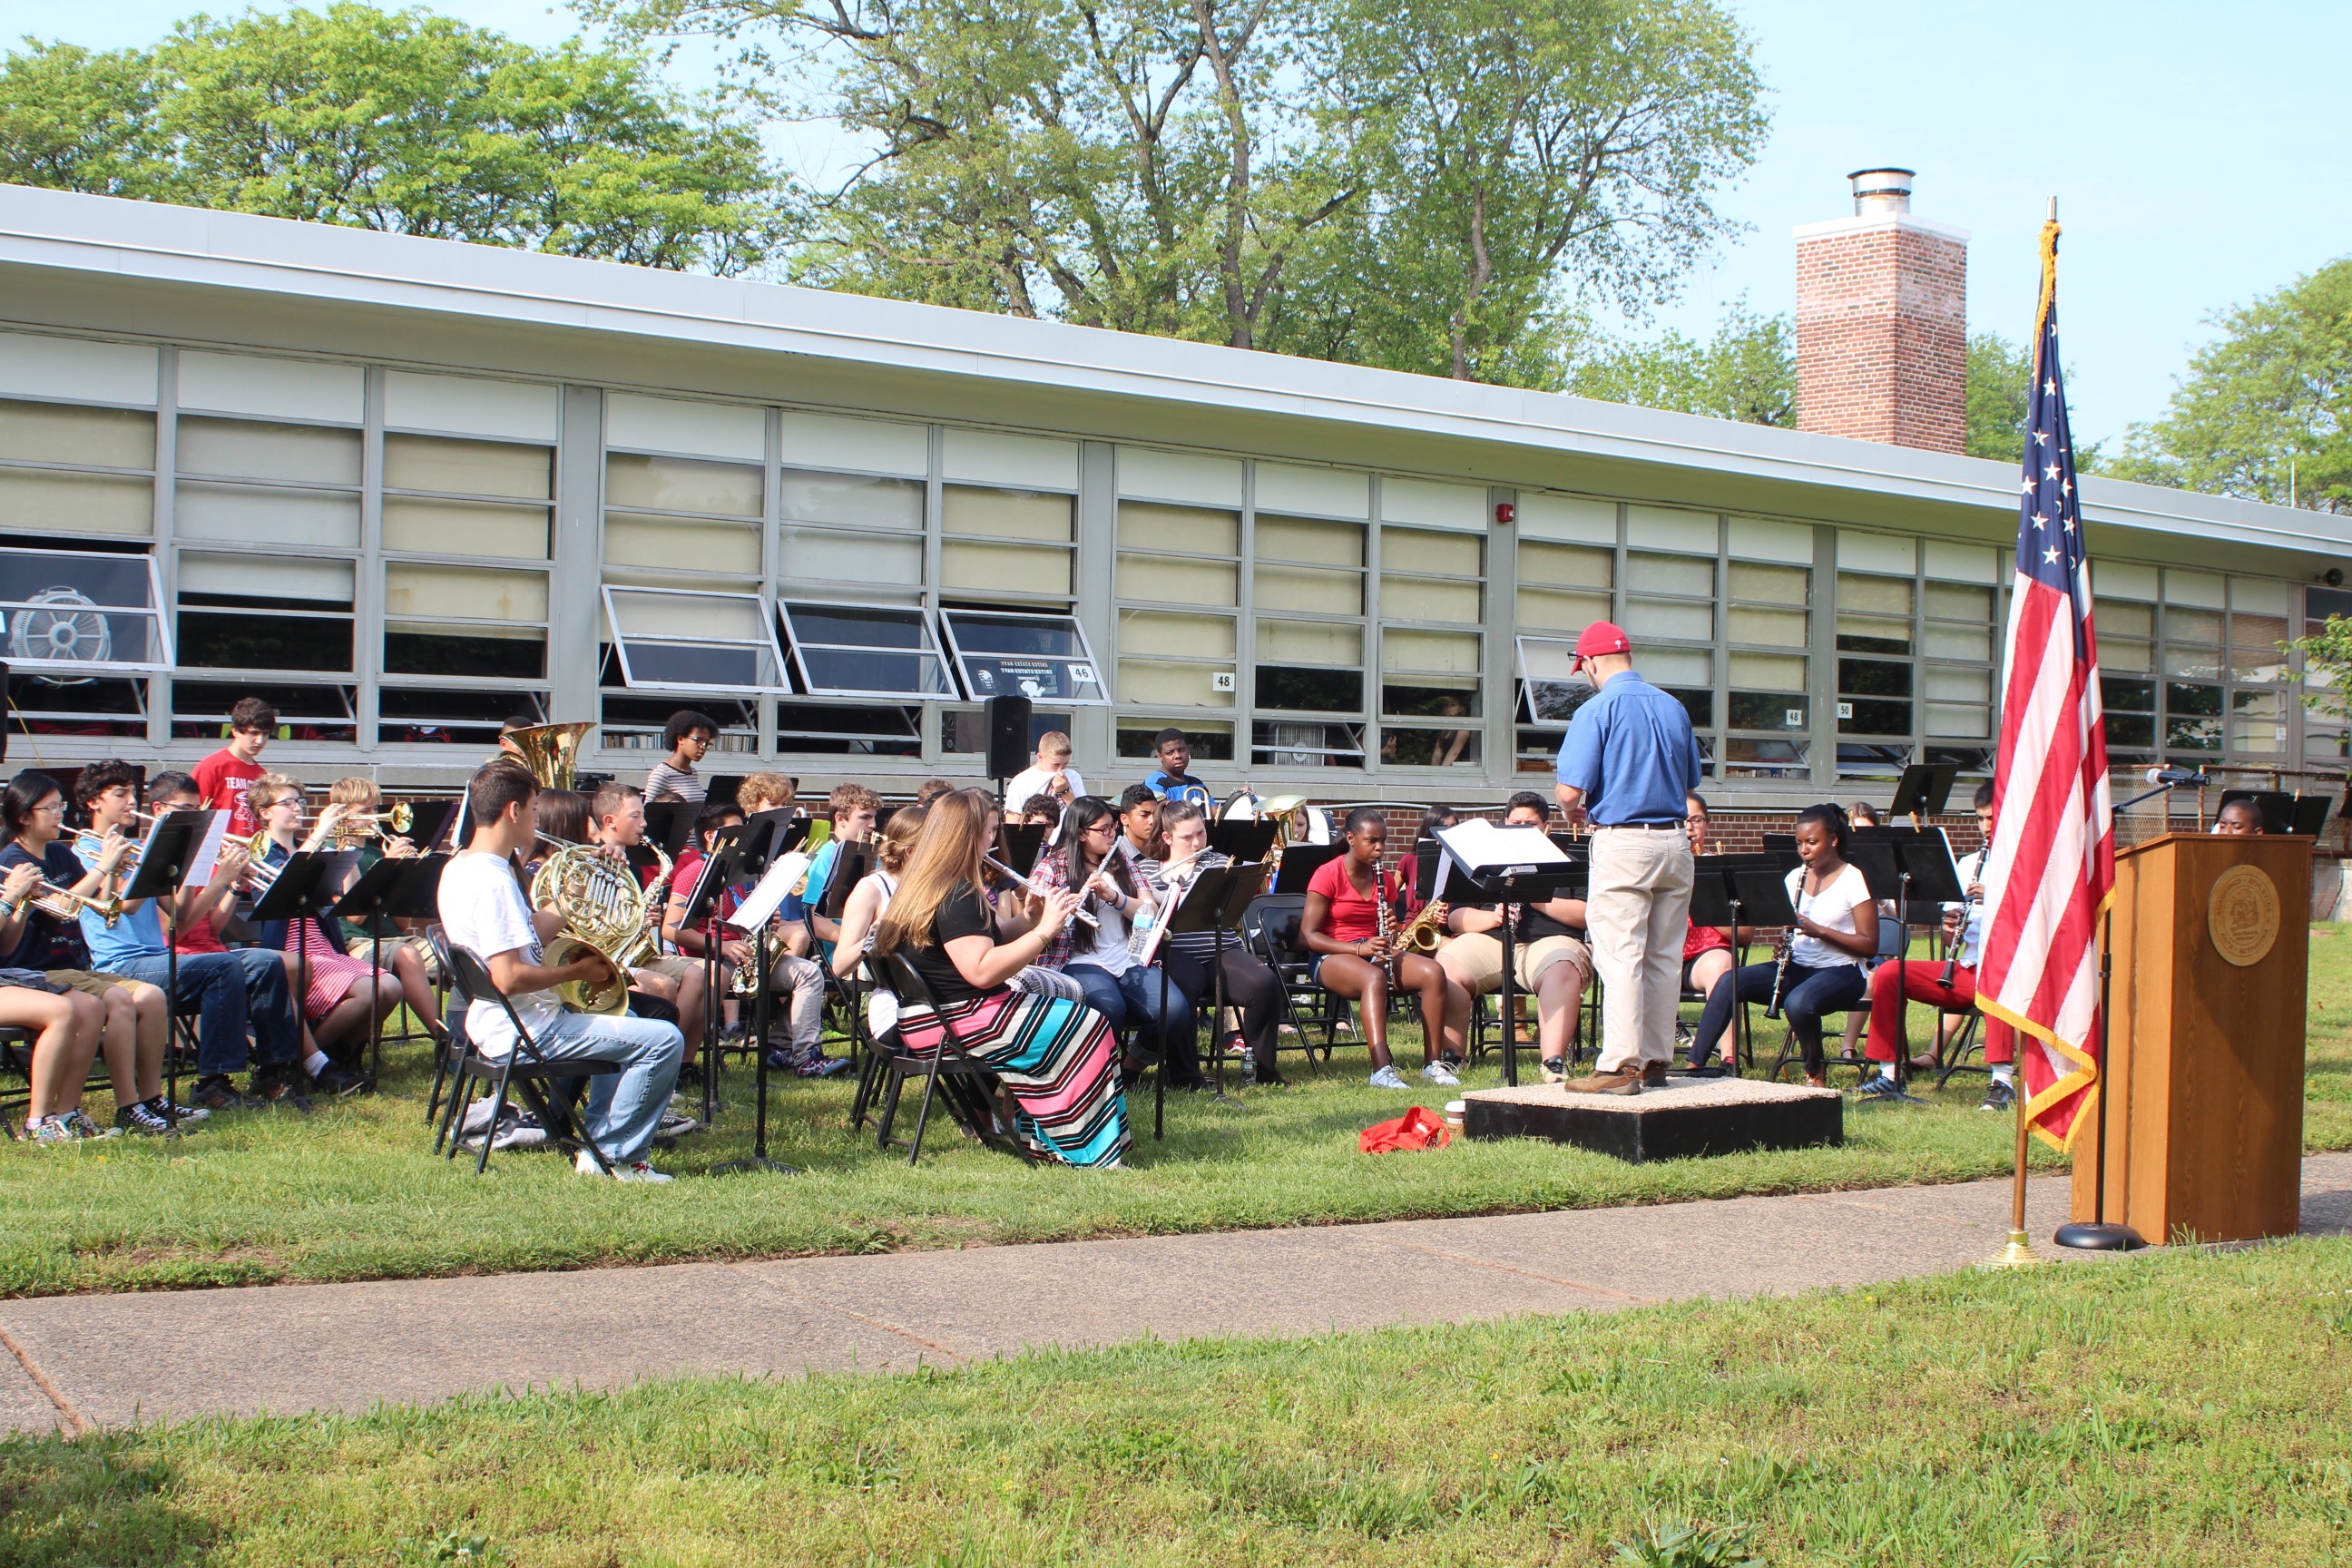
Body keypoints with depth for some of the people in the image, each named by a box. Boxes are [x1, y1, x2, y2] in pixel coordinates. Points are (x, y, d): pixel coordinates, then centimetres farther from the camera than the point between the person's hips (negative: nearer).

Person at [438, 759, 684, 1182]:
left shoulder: (459, 868, 9)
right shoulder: (493, 882, -23)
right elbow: (509, 977, -30)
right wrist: (577, 970, -18)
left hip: (489, 1024, 11)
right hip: (527, 1032, -11)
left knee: (621, 1021, 32)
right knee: (663, 1040, -16)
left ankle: (597, 1146, 25)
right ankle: (618, 1157, -4)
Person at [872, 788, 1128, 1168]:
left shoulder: (920, 886, 12)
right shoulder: (957, 895, -19)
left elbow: (988, 944, 18)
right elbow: (981, 971, -29)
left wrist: (1033, 920, 5)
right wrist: (1044, 930, -22)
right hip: (953, 1023, -11)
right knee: (1087, 1028, -9)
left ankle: (1039, 1137, 18)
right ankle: (1092, 1151, -1)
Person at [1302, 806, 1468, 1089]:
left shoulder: (1384, 879, 11)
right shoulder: (1328, 875, -8)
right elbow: (1307, 937, -13)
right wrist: (1358, 948, -24)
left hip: (1375, 952, 6)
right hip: (1333, 956, -6)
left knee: (1433, 972, -22)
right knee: (1374, 978, -40)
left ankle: (1433, 1062, -19)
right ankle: (1382, 1070, -50)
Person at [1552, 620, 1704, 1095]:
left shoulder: (1597, 711, -9)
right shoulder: (1674, 709, 9)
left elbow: (1569, 791, -13)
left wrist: (1574, 813, 7)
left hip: (1622, 844, -6)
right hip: (1674, 842, 6)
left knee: (1621, 957, -5)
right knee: (1664, 957, 11)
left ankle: (1621, 1066, -8)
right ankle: (1657, 1060, 17)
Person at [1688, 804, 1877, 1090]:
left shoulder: (1854, 880, -6)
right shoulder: (1795, 878, 13)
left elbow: (1869, 945, -11)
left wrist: (1818, 930, -22)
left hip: (1839, 971, -6)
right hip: (1796, 967, 6)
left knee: (1798, 1002, -37)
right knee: (1729, 982, -19)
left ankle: (1816, 1072, -9)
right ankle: (1695, 1064, -20)